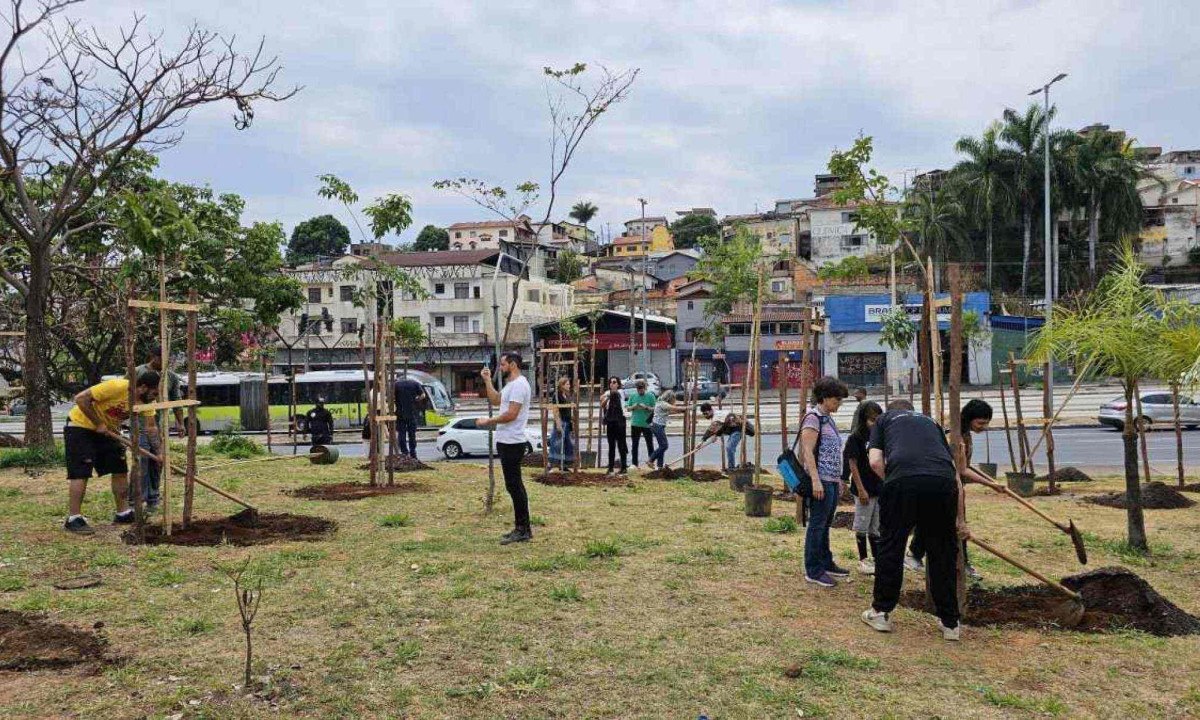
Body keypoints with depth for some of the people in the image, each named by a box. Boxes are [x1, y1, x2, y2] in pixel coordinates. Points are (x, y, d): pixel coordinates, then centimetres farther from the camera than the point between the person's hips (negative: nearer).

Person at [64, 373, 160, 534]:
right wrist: (98, 424, -26)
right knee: (81, 473, -12)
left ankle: (123, 513, 14)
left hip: (108, 429, 8)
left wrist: (158, 451, -20)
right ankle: (73, 519, -6)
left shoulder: (146, 400, -11)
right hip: (80, 425, -8)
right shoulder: (117, 387, -33)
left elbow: (151, 427, -7)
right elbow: (81, 399, -29)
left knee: (120, 469, 6)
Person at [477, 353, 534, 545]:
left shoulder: (519, 384, -18)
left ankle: (523, 530, -2)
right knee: (514, 485, 14)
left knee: (514, 485, -7)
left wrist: (488, 421, -14)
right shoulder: (510, 384, 16)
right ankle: (522, 528, 20)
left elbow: (511, 414, -24)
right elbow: (495, 400, 27)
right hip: (507, 441, 11)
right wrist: (487, 380, 20)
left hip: (512, 443, -11)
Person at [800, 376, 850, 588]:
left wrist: (838, 479, 22)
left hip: (832, 481, 9)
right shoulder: (813, 418, -11)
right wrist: (816, 481, -23)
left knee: (825, 525, 16)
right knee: (817, 525, -4)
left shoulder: (828, 418, 17)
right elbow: (808, 452, -17)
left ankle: (826, 564, 26)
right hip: (821, 481, -9)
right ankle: (813, 571, 1)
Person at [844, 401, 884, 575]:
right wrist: (861, 490, -15)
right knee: (862, 527, 4)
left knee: (876, 527, 13)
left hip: (880, 488, 6)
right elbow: (853, 464, -12)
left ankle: (877, 559, 21)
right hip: (864, 490, -6)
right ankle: (863, 560, 13)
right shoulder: (855, 438, -10)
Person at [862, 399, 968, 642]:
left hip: (902, 479, -3)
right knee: (943, 553, 16)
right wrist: (960, 520, 38)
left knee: (891, 548, 13)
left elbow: (875, 462, 9)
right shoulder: (930, 423, 35)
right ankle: (950, 623, 23)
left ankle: (881, 612, 23)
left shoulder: (884, 420, 28)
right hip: (944, 483, 3)